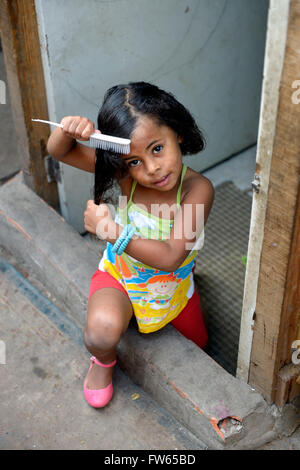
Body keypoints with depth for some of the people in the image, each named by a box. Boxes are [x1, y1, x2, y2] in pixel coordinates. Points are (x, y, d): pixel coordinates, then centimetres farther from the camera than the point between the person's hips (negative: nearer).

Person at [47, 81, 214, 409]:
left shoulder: (197, 189, -31)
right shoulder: (126, 173, -24)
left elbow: (170, 257, -37)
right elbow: (58, 151, -16)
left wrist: (113, 231, -41)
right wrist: (69, 130, -39)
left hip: (173, 286, 1)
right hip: (119, 274, -1)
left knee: (198, 344, 24)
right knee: (102, 329, -32)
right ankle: (104, 360, 7)